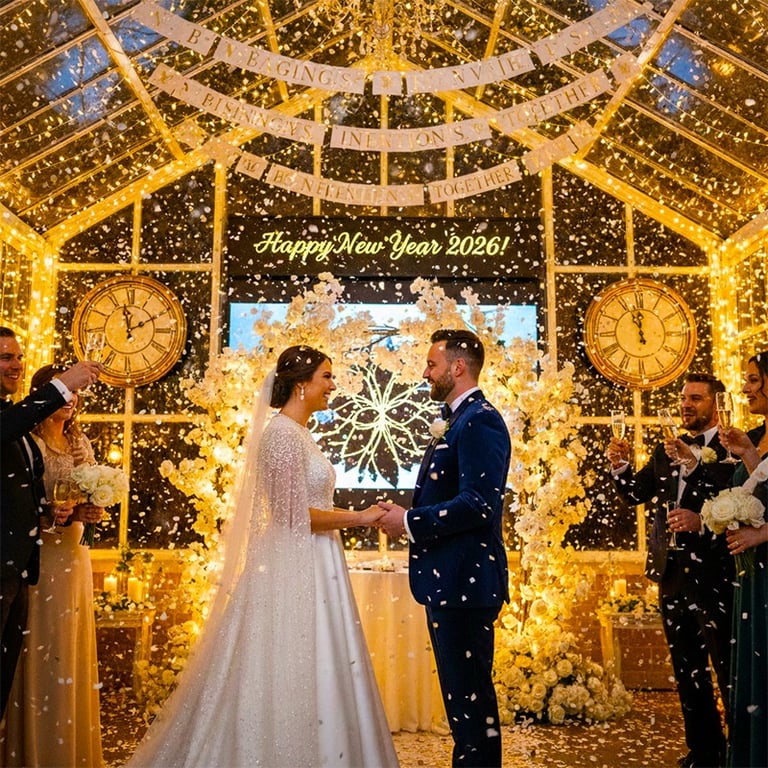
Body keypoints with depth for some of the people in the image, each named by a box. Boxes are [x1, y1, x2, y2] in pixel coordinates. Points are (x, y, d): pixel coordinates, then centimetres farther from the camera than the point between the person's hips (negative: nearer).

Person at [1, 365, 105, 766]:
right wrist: (68, 513, -24)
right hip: (40, 555, -7)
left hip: (73, 553, 7)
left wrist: (92, 511, -5)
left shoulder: (81, 443, 11)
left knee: (72, 646, 13)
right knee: (42, 649, 1)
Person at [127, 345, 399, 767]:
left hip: (309, 568, 9)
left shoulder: (300, 434, 13)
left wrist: (354, 517, 15)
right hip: (293, 571, -9)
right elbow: (295, 516, -20)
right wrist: (359, 517, -13)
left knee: (309, 675, 14)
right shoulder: (283, 433, -16)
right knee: (291, 677, 0)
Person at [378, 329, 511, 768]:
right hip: (450, 582, 10)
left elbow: (478, 504, -24)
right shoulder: (459, 421, 17)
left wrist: (410, 522, -16)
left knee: (471, 695, 0)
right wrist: (407, 516, 4)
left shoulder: (480, 421, -15)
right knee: (463, 693, 19)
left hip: (465, 582, -10)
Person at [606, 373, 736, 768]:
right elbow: (635, 493, 6)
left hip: (713, 576, -6)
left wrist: (697, 473, -28)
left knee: (729, 672, 0)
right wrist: (620, 465, -11)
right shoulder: (666, 450, 12)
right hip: (672, 575, 7)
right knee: (688, 672, 16)